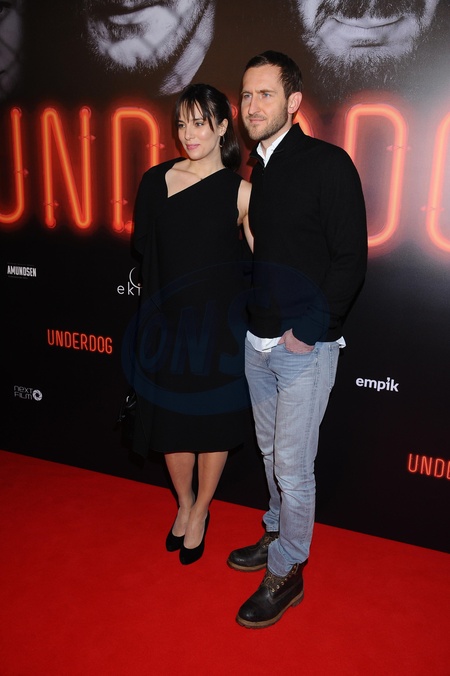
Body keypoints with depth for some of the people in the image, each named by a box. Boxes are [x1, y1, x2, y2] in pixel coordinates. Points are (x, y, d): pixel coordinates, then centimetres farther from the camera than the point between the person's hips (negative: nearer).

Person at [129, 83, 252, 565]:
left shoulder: (239, 191, -5)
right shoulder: (156, 180, 1)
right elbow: (143, 248, 7)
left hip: (218, 323, -2)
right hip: (167, 319, 2)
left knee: (212, 422, 11)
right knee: (170, 420, 13)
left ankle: (200, 512, 36)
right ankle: (184, 504, 40)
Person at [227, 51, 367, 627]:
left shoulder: (327, 164, -10)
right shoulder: (253, 169, 9)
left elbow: (350, 260, -13)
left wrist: (309, 331, -15)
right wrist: (251, 318, 6)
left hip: (306, 345, -6)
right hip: (258, 340, 7)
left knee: (292, 464, 2)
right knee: (270, 451, 19)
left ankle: (287, 572, 21)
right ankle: (277, 535, 40)